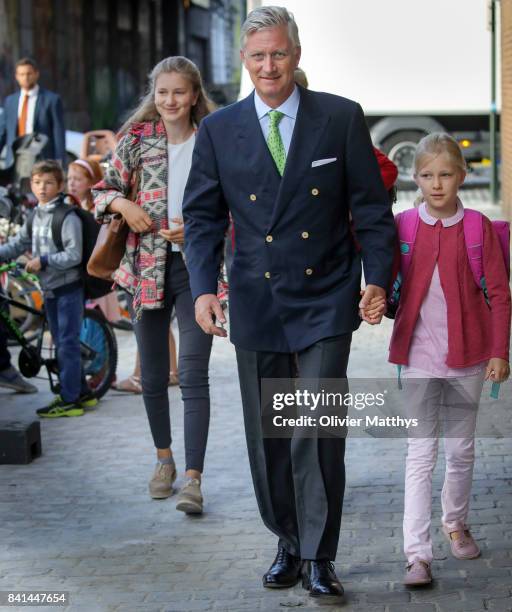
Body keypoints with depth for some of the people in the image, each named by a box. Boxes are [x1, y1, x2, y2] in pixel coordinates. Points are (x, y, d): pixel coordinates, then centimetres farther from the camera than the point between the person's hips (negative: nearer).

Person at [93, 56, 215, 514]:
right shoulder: (138, 138, 4)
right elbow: (104, 190, 10)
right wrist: (124, 204, -11)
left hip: (196, 267, -2)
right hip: (148, 267, 2)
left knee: (194, 374, -10)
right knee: (153, 375, 12)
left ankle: (193, 478, -9)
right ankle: (164, 459, 32)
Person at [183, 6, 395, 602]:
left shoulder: (342, 118, -1)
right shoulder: (218, 130, 3)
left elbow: (371, 206, 2)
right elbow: (202, 216, 5)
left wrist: (377, 277, -7)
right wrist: (203, 288, -7)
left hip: (325, 299, -2)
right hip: (256, 302, 3)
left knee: (318, 430, -9)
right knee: (267, 435, 9)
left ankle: (318, 558, 2)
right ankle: (287, 543, 26)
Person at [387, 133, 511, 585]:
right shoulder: (402, 226, -1)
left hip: (467, 355, 1)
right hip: (418, 356, 0)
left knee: (461, 448, 14)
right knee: (421, 454, -5)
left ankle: (456, 523, 37)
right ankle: (417, 554, -8)